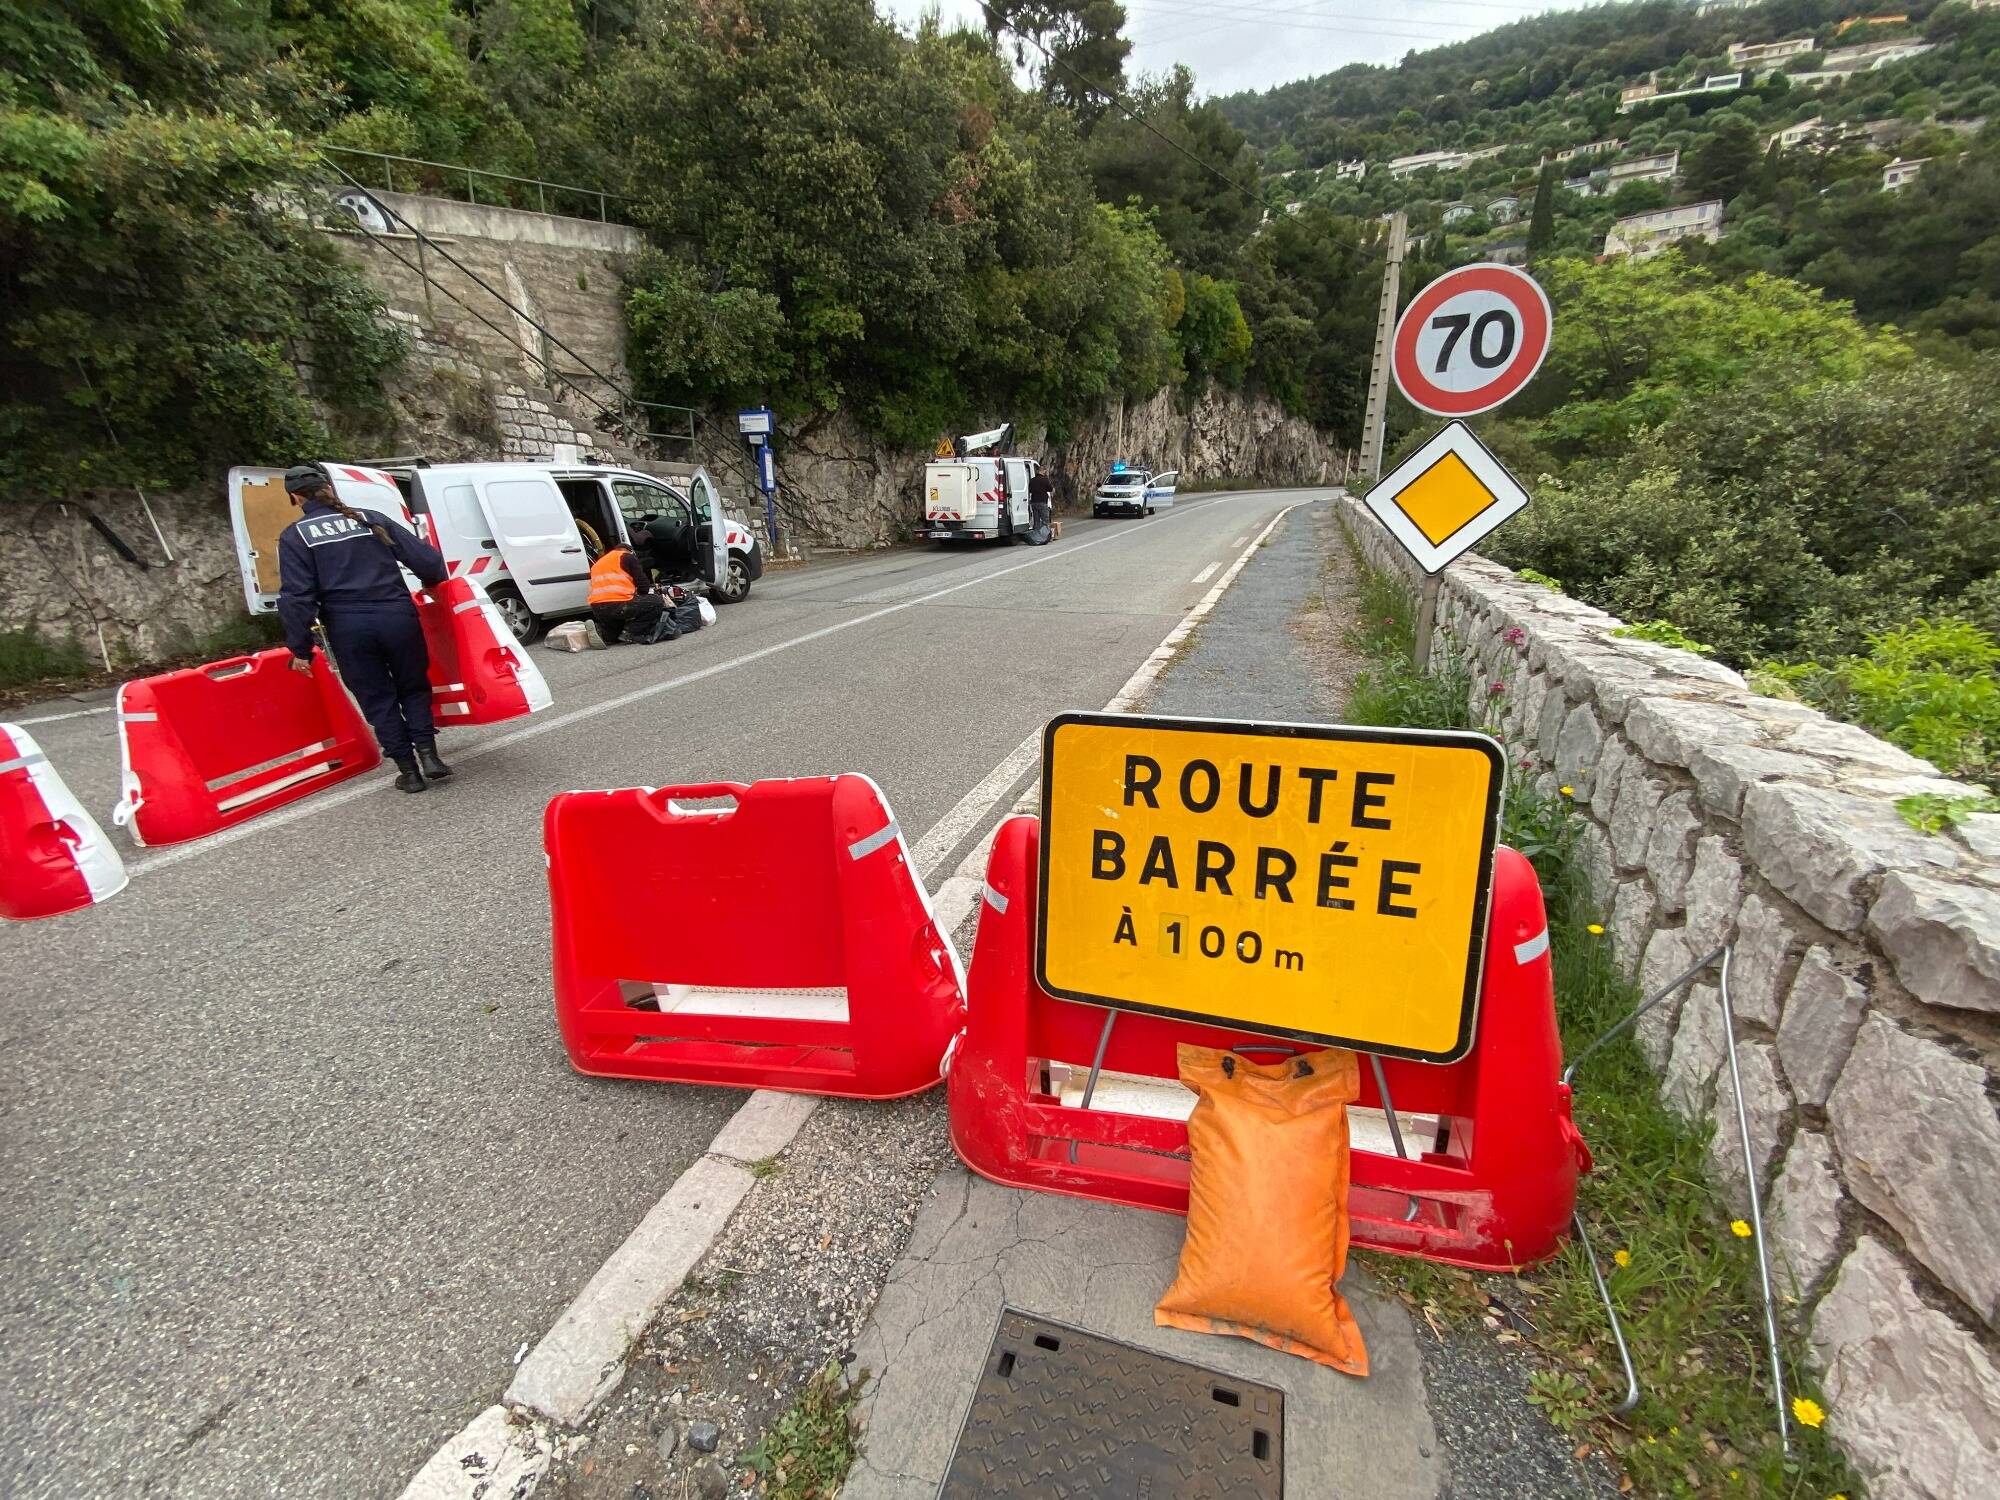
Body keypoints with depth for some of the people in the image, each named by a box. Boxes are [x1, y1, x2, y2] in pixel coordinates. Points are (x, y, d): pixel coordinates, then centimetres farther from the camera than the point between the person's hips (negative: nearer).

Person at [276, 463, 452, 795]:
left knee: (377, 699, 10)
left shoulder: (295, 536, 4)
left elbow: (296, 596, -3)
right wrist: (435, 584, 27)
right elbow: (425, 558, 5)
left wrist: (300, 648, 2)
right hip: (397, 617, 1)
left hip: (348, 627, -1)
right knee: (413, 686, 18)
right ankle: (428, 754, 5)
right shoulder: (371, 519, 9)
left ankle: (408, 770, 12)